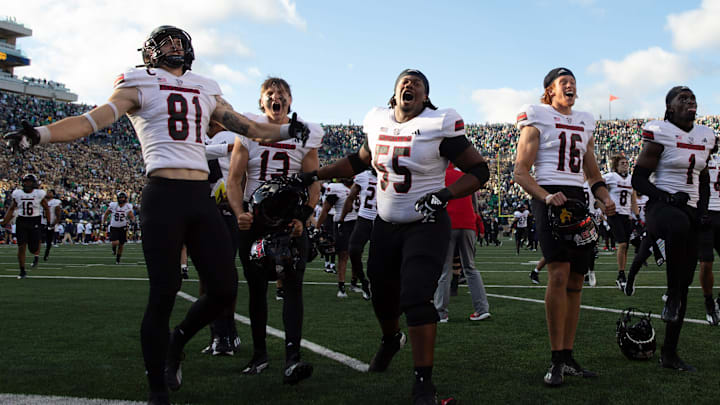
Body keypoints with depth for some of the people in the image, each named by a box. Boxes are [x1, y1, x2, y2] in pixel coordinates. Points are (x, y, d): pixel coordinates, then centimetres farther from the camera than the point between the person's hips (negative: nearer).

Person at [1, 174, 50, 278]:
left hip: (35, 222, -2)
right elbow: (11, 208, 11)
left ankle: (36, 255, 37)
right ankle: (22, 271, 8)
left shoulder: (39, 194, -4)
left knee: (33, 248, -2)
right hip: (21, 221, 2)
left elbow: (46, 208, 5)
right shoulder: (17, 193, 2)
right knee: (21, 247, -2)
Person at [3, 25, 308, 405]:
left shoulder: (205, 92, 22)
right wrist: (39, 134, -20)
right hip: (163, 195, -5)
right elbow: (93, 119, -6)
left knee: (225, 288, 2)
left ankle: (178, 339, 30)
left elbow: (246, 127, 27)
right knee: (164, 294, -5)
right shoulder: (140, 86, 7)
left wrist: (287, 130, 17)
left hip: (201, 197, 5)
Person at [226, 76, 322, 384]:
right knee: (257, 287, 7)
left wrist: (301, 218, -16)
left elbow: (313, 186, 0)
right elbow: (234, 180, -1)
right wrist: (240, 214, -18)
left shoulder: (305, 135, 1)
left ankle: (292, 359, -18)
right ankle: (259, 354, 21)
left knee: (292, 285, -12)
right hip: (254, 218, 1)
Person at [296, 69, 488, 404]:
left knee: (416, 298, -18)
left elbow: (479, 170, -10)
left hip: (426, 225, -6)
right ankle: (390, 339, 52)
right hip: (386, 225, 6)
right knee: (382, 292, 18)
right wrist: (313, 175, 15)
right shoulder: (378, 124, 3)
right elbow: (359, 161, 20)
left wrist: (444, 194, -25)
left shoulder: (440, 126, -14)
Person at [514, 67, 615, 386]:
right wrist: (546, 196, -22)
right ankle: (556, 360, -15)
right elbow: (521, 172, -4)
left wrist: (605, 198, 5)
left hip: (578, 200, 7)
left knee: (575, 281, 5)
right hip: (549, 198, -6)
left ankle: (568, 356, 13)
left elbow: (593, 175, 26)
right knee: (559, 273, -20)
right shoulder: (537, 120, 3)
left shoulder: (584, 124, 22)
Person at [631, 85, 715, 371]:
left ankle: (669, 353, 13)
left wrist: (703, 210, 8)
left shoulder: (705, 137, 15)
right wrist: (667, 197, -21)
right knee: (679, 225, -44)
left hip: (691, 211, 7)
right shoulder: (660, 133, -4)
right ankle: (672, 296, -27)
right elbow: (638, 179, -6)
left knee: (684, 283, 4)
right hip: (662, 206, -7)